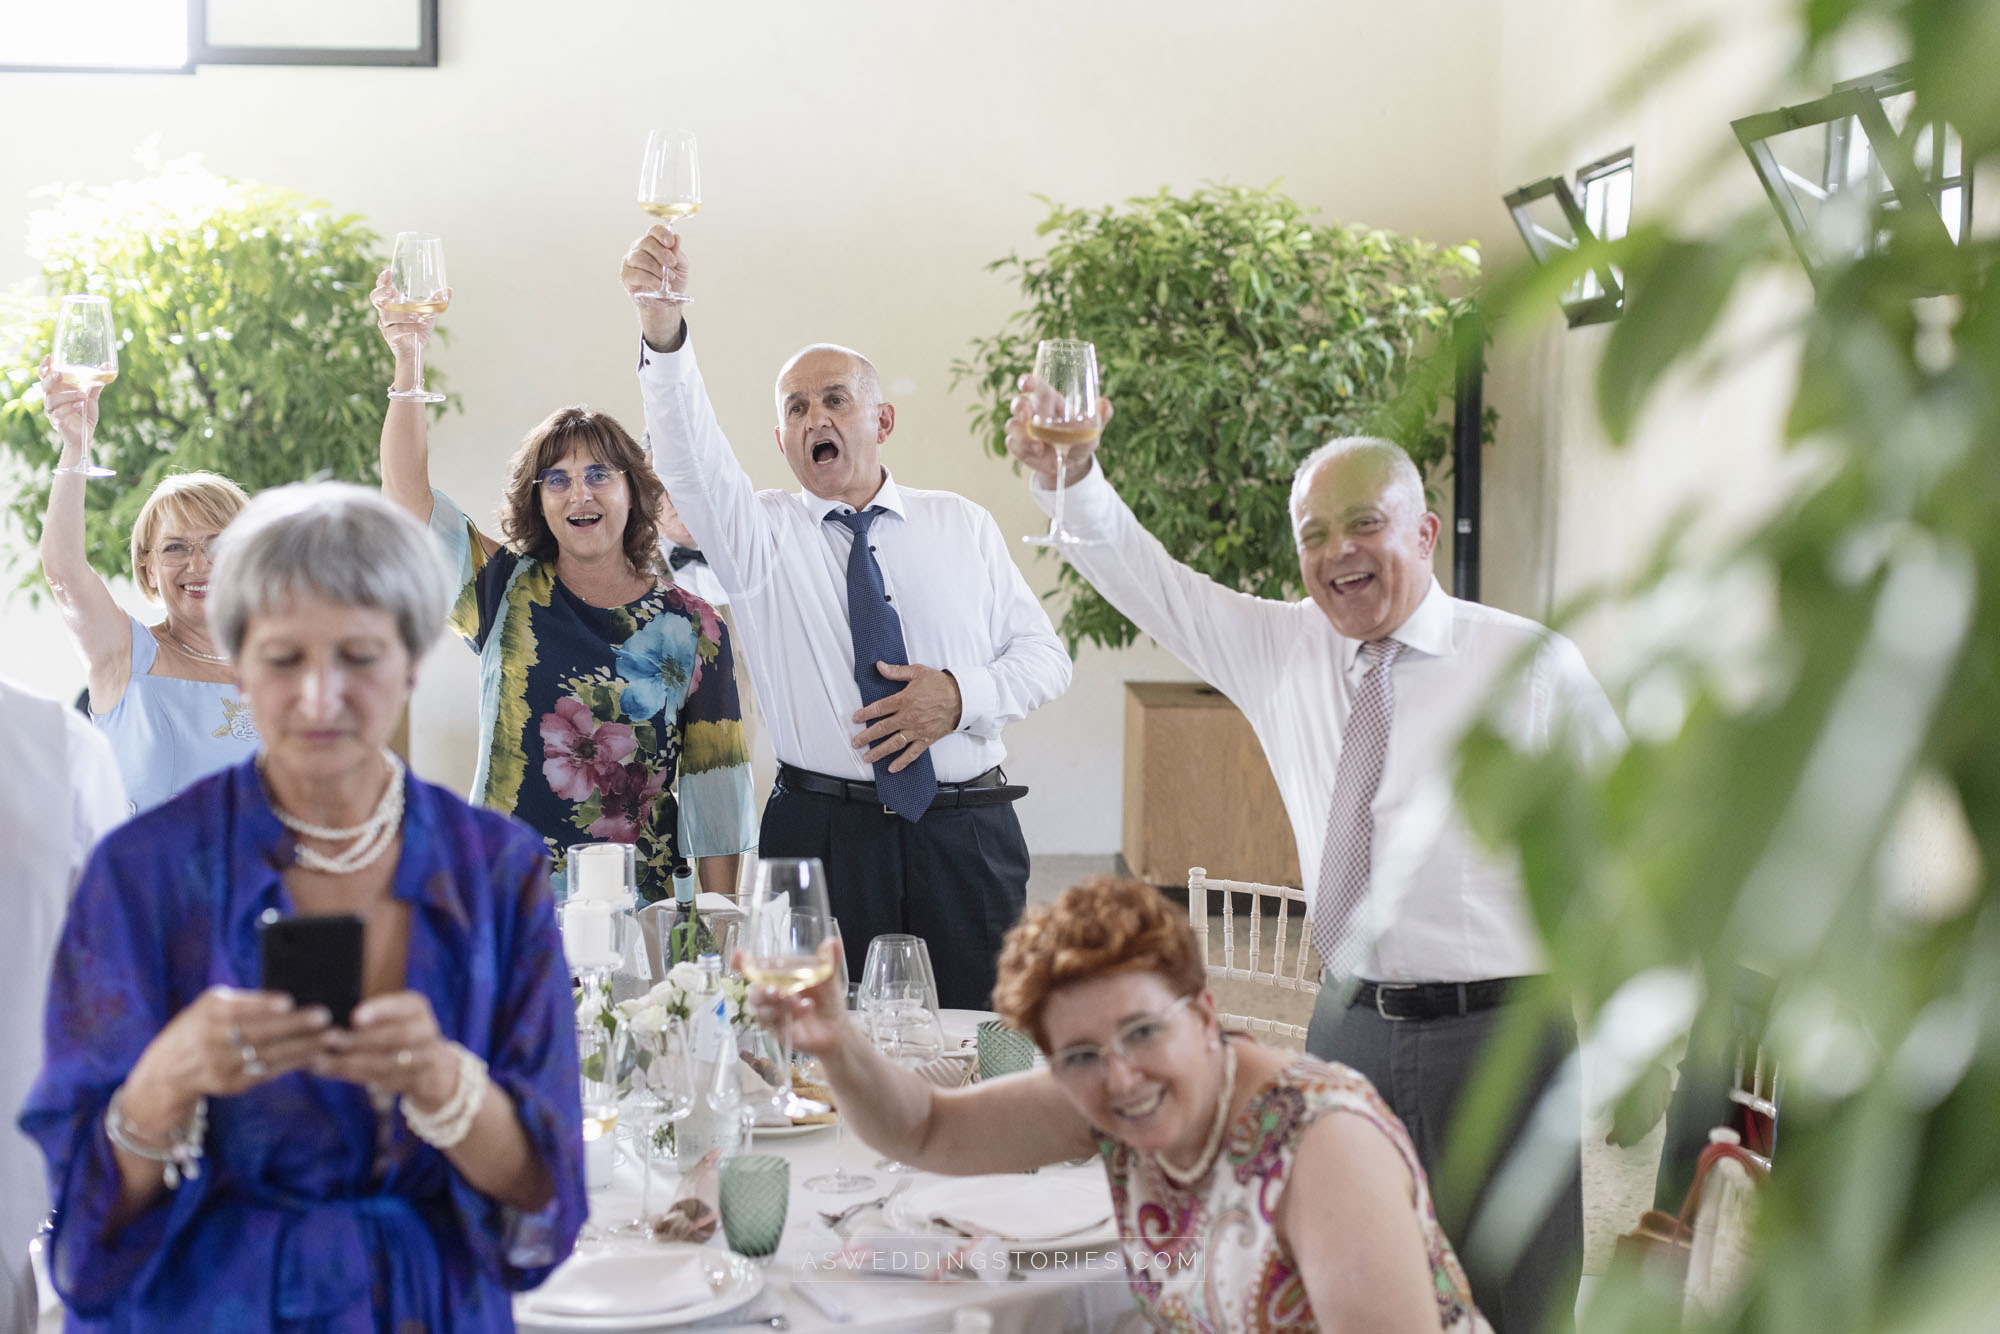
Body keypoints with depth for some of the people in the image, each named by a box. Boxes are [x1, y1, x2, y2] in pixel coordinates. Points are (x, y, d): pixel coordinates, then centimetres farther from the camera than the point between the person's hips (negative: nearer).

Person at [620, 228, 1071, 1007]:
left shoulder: (963, 526, 13)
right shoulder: (762, 532, 6)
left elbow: (1046, 656, 12)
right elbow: (688, 452, -13)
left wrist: (961, 696, -9)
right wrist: (661, 328, -30)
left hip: (968, 838, 1)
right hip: (822, 835, -1)